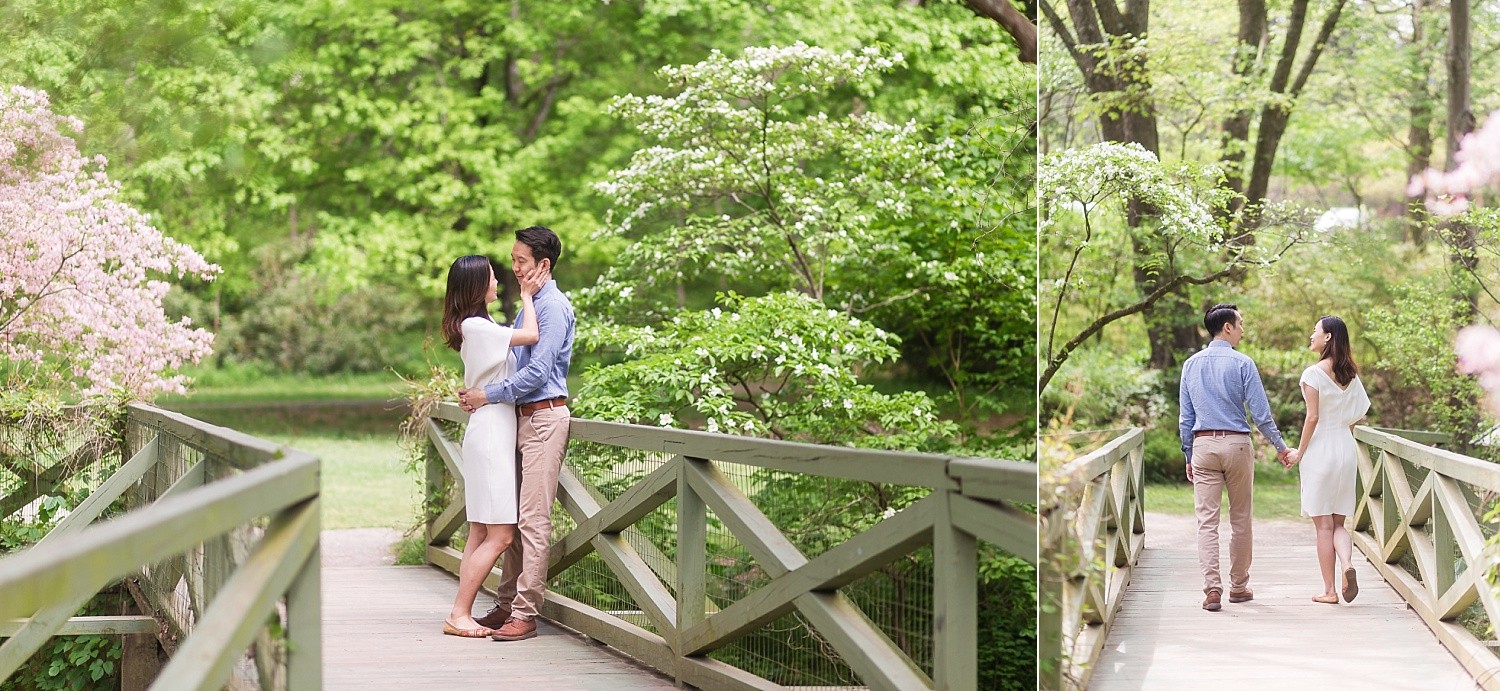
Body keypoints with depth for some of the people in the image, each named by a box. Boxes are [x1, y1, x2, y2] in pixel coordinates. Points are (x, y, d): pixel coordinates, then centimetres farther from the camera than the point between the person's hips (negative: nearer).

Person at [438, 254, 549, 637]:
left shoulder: (478, 326, 16)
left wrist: (530, 292, 19)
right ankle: (458, 614, -7)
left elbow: (521, 336, 21)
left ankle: (462, 614, 9)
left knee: (481, 533, 9)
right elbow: (530, 336, -16)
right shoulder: (475, 326, -15)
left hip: (491, 435, 10)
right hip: (491, 435, -10)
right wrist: (527, 296, -5)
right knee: (500, 534, -9)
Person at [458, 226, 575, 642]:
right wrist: (478, 392, 10)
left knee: (533, 518, -10)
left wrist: (489, 395, -14)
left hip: (545, 417, -10)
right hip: (522, 418, 10)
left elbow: (538, 372, -19)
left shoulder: (553, 307, -12)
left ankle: (525, 613, -10)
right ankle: (506, 605, 16)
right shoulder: (529, 304, 18)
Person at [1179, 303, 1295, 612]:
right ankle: (1239, 586, 19)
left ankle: (1211, 587, -12)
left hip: (1202, 445, 3)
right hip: (1236, 444, -2)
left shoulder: (1191, 364, 7)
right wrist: (1280, 446, 5)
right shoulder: (1242, 363, -6)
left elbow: (1186, 417, 9)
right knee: (1240, 519, 11)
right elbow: (1260, 413, -6)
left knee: (1207, 520, -1)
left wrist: (1189, 457, 15)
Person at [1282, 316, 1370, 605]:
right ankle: (1348, 563, -15)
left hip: (1321, 448, -6)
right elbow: (1360, 412, 10)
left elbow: (1313, 417, -14)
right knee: (1338, 522, 13)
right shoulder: (1350, 374, 7)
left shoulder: (1314, 373, -12)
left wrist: (1299, 452, -5)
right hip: (1346, 447, 6)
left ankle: (1329, 590, 3)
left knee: (1323, 524, 1)